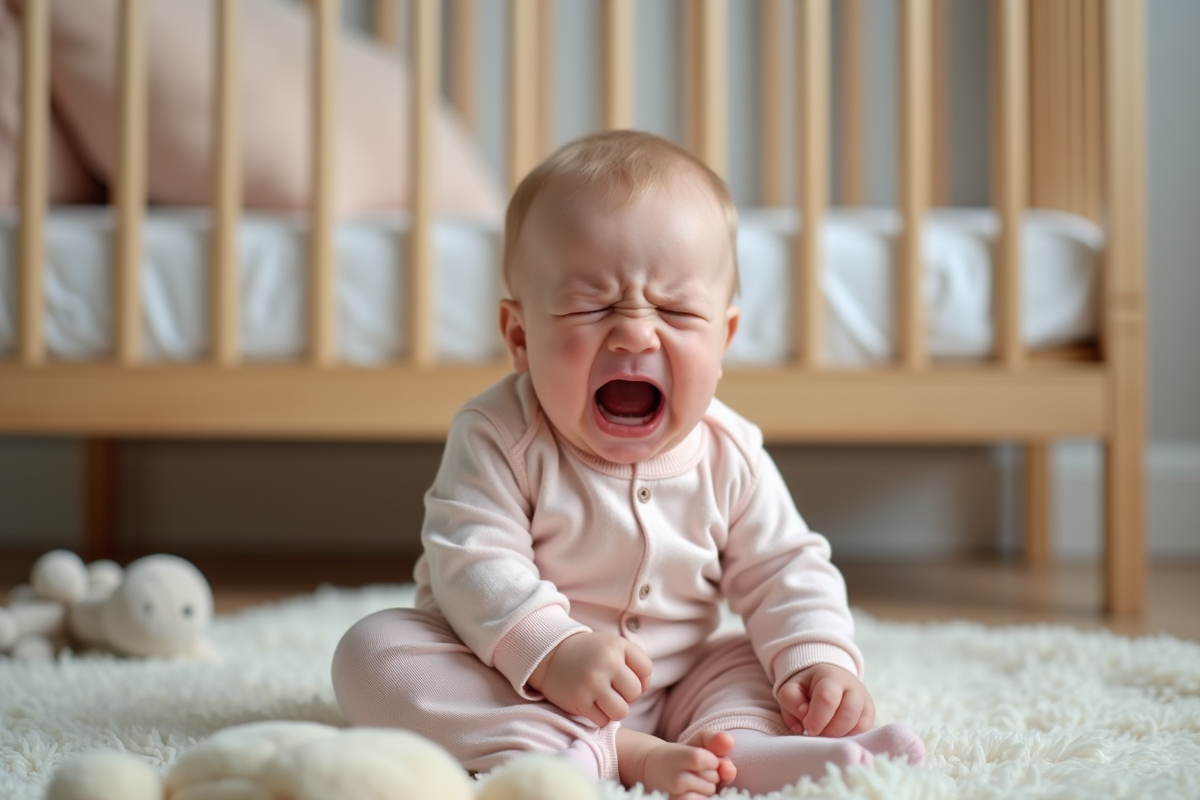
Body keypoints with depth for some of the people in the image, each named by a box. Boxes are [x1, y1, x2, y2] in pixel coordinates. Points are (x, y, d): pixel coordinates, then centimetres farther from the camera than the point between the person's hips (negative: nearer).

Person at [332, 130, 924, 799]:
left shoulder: (730, 457, -6)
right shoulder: (499, 439, -17)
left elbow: (785, 570, 0)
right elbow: (471, 561, -24)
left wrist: (819, 659, -18)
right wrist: (549, 650, -39)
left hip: (674, 691, 4)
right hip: (515, 681, -3)